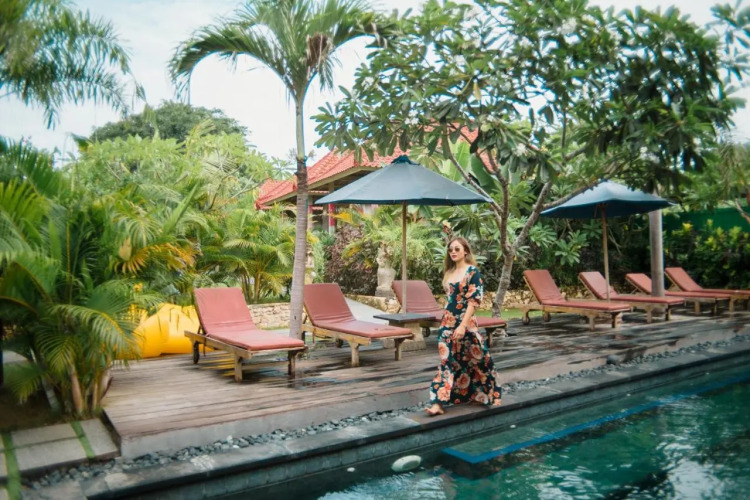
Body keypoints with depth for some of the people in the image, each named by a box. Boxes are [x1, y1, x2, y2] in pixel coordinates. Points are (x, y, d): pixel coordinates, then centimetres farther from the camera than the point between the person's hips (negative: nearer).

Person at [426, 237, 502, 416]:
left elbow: (474, 301, -15)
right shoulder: (450, 272, 12)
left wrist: (463, 325, -21)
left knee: (474, 359, 7)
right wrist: (447, 321, 16)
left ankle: (487, 394, 29)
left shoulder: (473, 272, -9)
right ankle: (439, 402, -2)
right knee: (447, 360, 1)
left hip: (465, 322, -6)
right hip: (447, 322, 6)